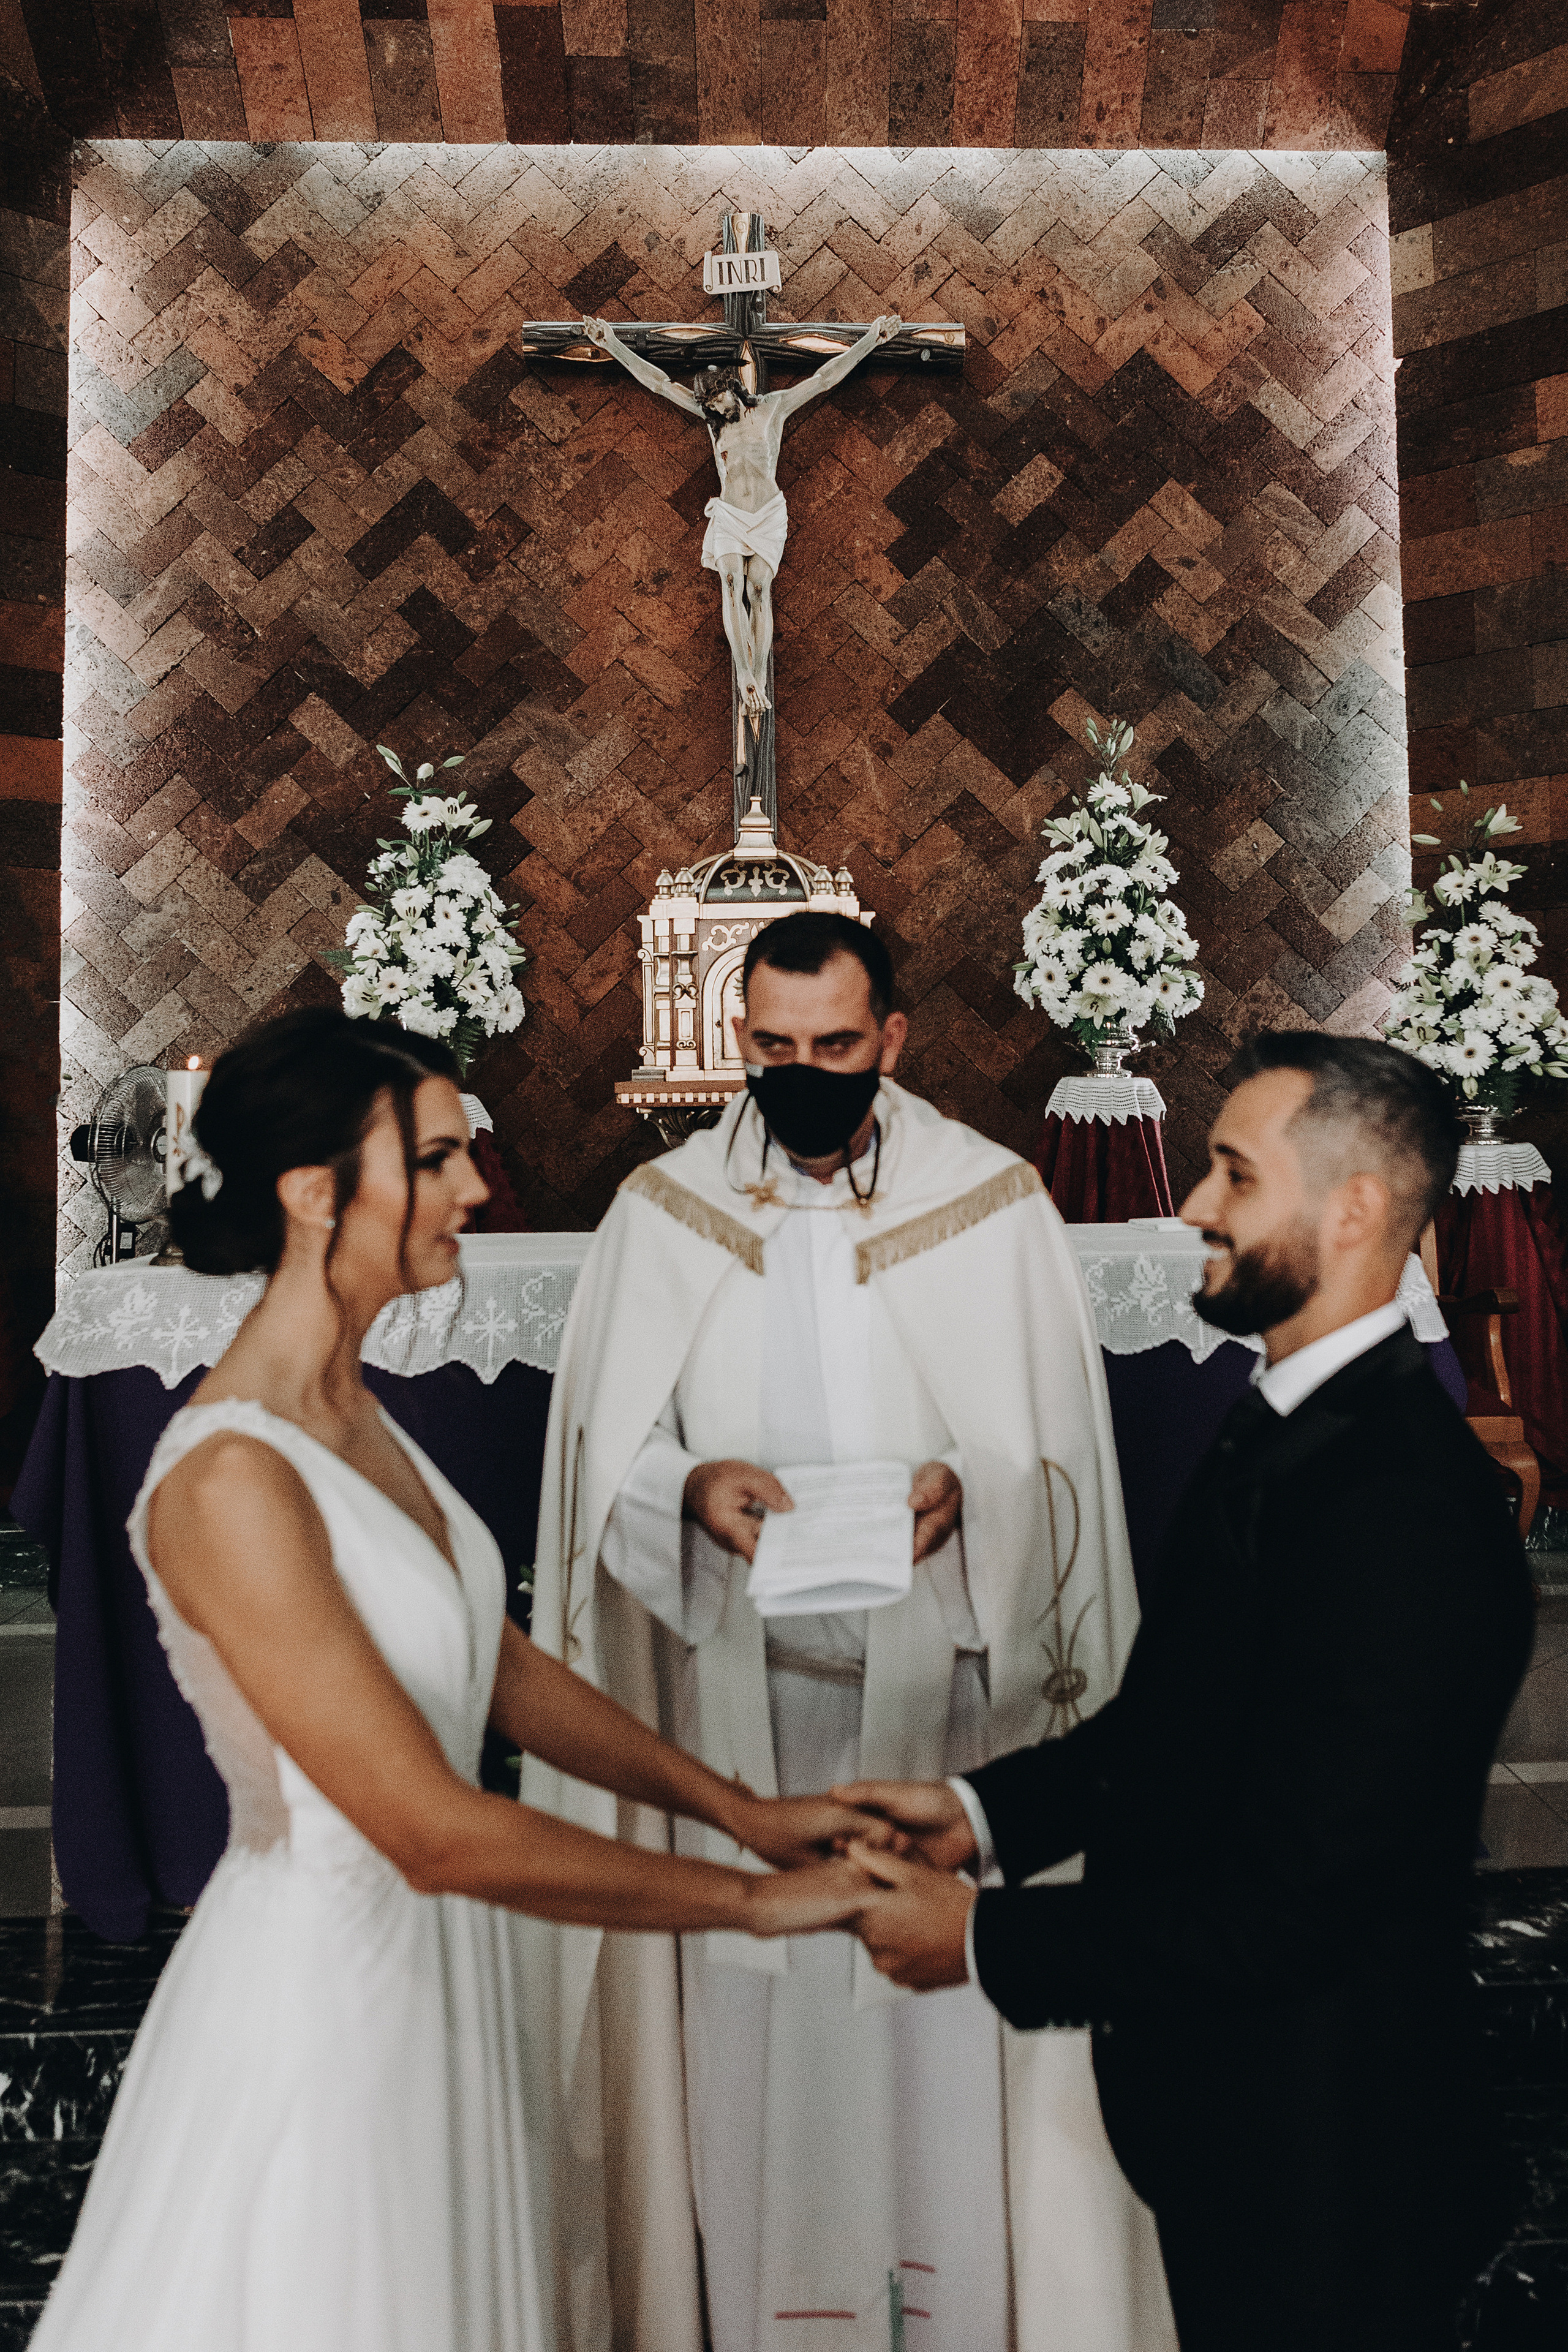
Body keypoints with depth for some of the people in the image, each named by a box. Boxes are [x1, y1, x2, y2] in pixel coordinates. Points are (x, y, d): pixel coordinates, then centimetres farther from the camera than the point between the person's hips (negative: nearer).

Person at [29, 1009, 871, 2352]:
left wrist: (740, 1809, 2)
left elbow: (499, 1666, 6)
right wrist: (753, 1900, -20)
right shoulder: (230, 1480, -26)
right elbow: (435, 1832, -27)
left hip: (432, 1953, 8)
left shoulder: (354, 1416, 1)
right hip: (326, 1975, -8)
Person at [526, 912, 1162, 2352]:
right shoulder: (661, 1213, 1)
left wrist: (965, 1488, -20)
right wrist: (687, 1487, -18)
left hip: (940, 1685, -1)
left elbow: (1061, 1455, -1)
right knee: (749, 2005, 10)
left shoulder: (997, 1205, -3)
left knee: (948, 2015, 7)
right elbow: (602, 1457, 2)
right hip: (736, 1693, 1)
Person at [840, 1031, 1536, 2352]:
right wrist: (984, 1809, -2)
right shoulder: (1288, 1426, 1)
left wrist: (986, 1937, -20)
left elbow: (1291, 1898, -29)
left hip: (1318, 2157, -8)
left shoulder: (1405, 1512, -31)